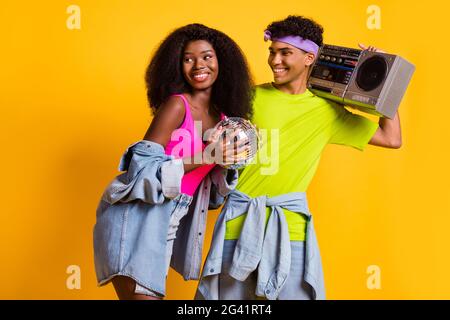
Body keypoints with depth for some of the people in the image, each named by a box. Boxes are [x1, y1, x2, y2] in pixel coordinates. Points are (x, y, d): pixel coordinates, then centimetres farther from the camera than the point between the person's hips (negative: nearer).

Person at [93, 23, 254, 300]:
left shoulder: (222, 117, 10)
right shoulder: (177, 104, -10)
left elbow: (210, 186, 14)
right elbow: (144, 167, -16)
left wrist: (225, 164, -7)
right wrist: (204, 158, -22)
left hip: (169, 222, 7)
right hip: (136, 218, -7)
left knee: (154, 292, 12)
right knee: (144, 294, -9)